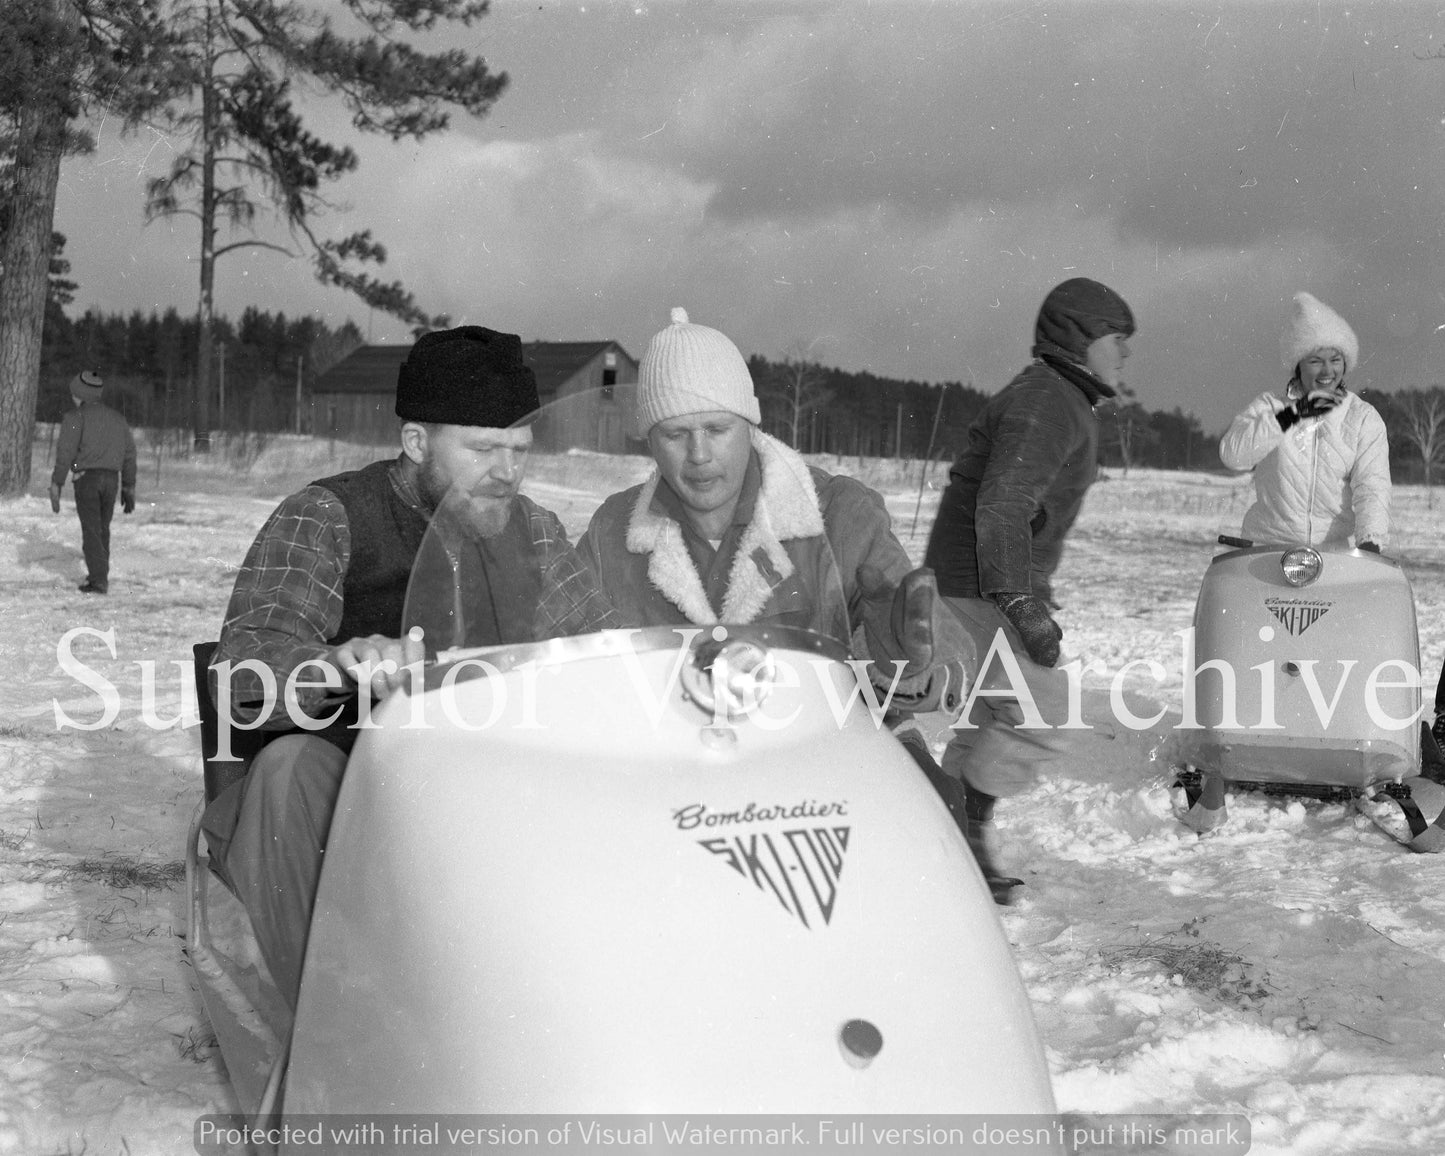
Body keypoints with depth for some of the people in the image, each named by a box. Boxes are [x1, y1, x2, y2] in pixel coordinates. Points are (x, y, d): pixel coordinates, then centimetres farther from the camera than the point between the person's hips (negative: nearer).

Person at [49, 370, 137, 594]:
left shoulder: (75, 417, -3)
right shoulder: (116, 418, 15)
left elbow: (65, 452, -12)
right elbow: (129, 454, 14)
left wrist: (56, 484, -11)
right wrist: (129, 487, 19)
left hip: (86, 477, -5)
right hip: (111, 479, 5)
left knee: (91, 530, -5)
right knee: (102, 527, 20)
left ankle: (99, 580, -13)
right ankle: (100, 572, 28)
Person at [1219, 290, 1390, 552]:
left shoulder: (1364, 418, 9)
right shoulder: (1270, 406, 7)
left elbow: (1372, 486, -2)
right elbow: (1232, 454, -10)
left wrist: (1369, 542, -20)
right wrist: (1293, 414, -17)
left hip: (1334, 549, 1)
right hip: (1266, 547, -1)